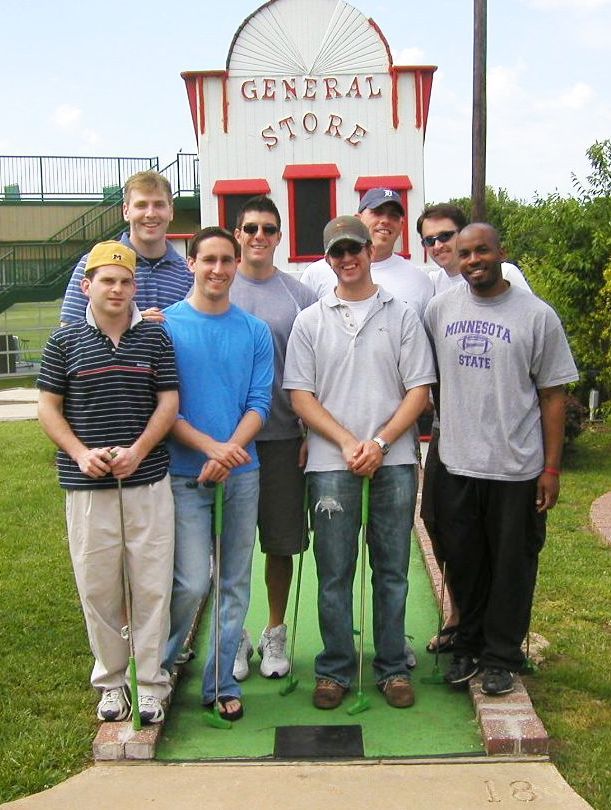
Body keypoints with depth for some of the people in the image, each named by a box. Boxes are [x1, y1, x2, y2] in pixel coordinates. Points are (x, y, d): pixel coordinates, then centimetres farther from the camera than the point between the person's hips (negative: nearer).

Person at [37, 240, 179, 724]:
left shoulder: (155, 338, 5)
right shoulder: (65, 341, 5)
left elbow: (169, 402, 2)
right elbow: (48, 407, 6)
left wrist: (137, 451, -12)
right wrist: (80, 452, -10)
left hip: (148, 481, 0)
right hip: (87, 486, 0)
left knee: (152, 585, 3)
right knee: (97, 587, 7)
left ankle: (151, 683, 16)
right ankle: (111, 680, 23)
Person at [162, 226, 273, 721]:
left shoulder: (256, 331, 6)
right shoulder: (165, 325, -1)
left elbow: (260, 402, 1)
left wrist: (229, 453, -14)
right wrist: (211, 446, -17)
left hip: (241, 474, 3)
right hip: (184, 473, -3)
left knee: (235, 583, 8)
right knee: (192, 583, -8)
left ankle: (222, 682, 22)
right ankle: (155, 668, 17)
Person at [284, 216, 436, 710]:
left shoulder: (403, 316, 7)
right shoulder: (310, 321, 8)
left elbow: (419, 390, 2)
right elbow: (300, 395, 2)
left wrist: (379, 442, -11)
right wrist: (347, 443, -10)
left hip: (393, 461, 0)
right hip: (331, 465, 0)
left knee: (392, 571, 8)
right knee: (334, 573, 5)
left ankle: (393, 668, 21)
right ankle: (335, 669, 19)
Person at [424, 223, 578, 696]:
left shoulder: (537, 315, -3)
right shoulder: (440, 310, 4)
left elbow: (553, 395, -2)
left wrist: (552, 468, -5)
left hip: (517, 468, -2)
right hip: (455, 464, 3)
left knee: (511, 566, 8)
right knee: (463, 563, 13)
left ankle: (501, 656, 25)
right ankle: (469, 645, 33)